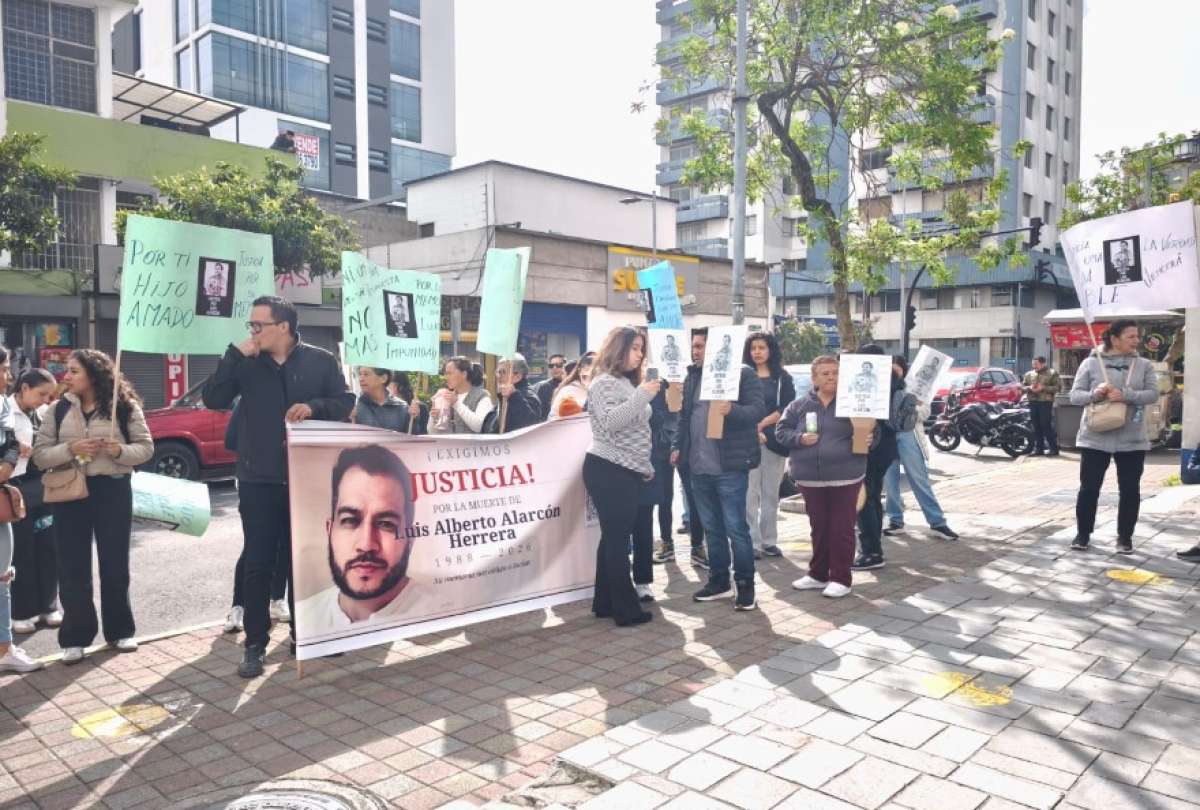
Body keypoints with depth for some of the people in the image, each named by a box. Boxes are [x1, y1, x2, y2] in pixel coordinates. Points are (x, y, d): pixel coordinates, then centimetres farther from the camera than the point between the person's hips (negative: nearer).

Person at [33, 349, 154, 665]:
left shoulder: (125, 406, -2)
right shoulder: (59, 409, 4)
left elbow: (145, 447, -1)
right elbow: (39, 455, 1)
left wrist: (120, 451, -20)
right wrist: (70, 450, -17)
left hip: (113, 491, -2)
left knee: (115, 564, 7)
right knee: (73, 568, 4)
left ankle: (119, 630, 22)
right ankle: (75, 637, 13)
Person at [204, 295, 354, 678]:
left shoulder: (320, 360, 1)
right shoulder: (246, 363, 3)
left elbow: (345, 403, 2)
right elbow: (213, 399, -7)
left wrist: (314, 406, -17)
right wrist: (236, 354, -14)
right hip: (258, 480, 0)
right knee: (257, 565, 4)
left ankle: (303, 634, 25)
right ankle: (255, 644, 14)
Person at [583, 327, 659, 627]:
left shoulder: (628, 383, 19)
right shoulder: (604, 382, -9)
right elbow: (609, 422, -24)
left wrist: (645, 466, 22)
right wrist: (642, 396, -24)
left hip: (626, 471, 9)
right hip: (608, 471, -9)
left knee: (614, 537, 11)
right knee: (617, 538, -6)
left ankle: (605, 602, 18)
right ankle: (626, 609, -3)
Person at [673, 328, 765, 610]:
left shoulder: (743, 373, -7)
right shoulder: (693, 376, 13)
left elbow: (757, 410, -15)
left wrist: (732, 410, -33)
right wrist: (678, 446, 12)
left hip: (730, 466, -6)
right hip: (699, 466, 6)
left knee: (736, 528, 0)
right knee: (711, 528, 14)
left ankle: (745, 585, 12)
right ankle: (719, 581, 26)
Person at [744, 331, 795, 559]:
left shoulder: (783, 378, 10)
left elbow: (787, 408, -2)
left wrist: (762, 424, -14)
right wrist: (753, 432, -15)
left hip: (774, 440, 2)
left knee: (771, 493, 6)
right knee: (750, 493, -6)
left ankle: (769, 541, 14)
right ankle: (752, 542, -3)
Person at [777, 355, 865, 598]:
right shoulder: (799, 405, 5)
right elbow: (781, 431, 7)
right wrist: (799, 438, -11)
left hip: (845, 477, -3)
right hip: (810, 478, 3)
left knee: (842, 528, 2)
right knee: (818, 528, 13)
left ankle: (841, 578, 12)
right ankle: (818, 574, 25)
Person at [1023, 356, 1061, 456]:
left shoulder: (1052, 373, 1)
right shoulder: (1029, 374, 15)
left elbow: (1058, 387, -6)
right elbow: (1022, 386, 17)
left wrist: (1043, 388, -15)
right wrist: (1029, 388, -5)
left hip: (1045, 402, -5)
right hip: (1033, 402, 5)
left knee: (1046, 426, -8)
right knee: (1036, 427, 6)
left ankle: (1054, 448, -1)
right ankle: (1038, 448, 12)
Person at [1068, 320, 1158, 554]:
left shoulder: (1144, 365, 5)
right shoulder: (1091, 363, 0)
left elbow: (1153, 394, -7)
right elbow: (1075, 395, -2)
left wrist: (1125, 395, -22)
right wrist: (1094, 394, -22)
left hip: (1132, 440, 2)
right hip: (1095, 438, -2)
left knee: (1130, 490, 6)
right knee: (1089, 488, 3)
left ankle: (1125, 537, 19)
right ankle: (1083, 534, 17)